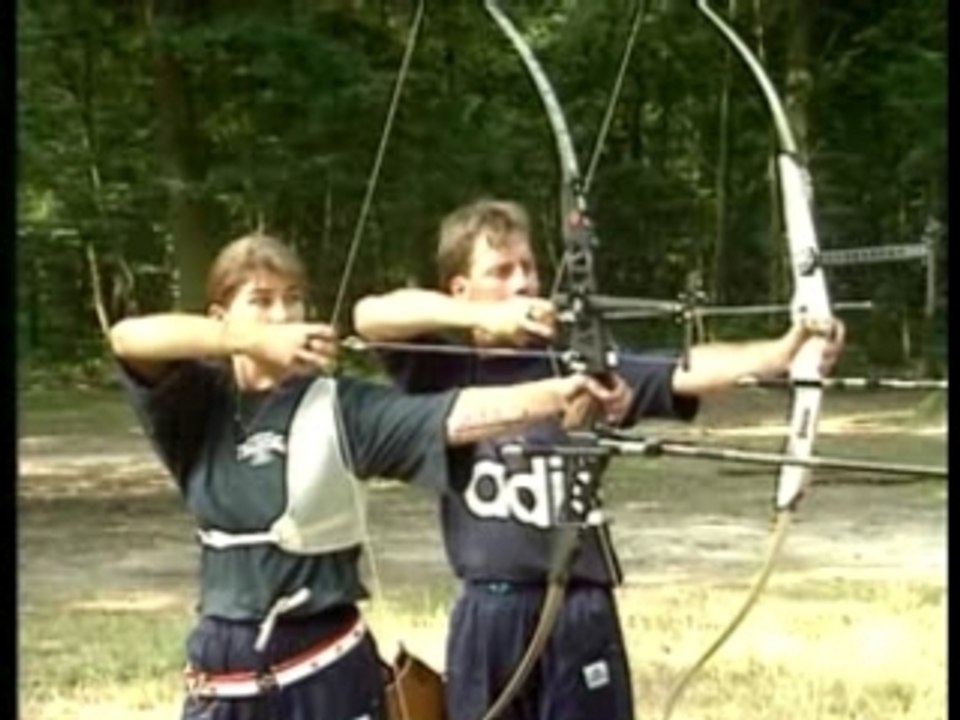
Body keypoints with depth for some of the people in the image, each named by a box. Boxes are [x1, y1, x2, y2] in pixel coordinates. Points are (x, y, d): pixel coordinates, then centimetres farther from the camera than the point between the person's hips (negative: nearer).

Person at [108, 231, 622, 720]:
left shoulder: (339, 407, -5)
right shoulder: (202, 406, 1)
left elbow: (456, 416, -19)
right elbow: (128, 337, -16)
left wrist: (556, 392, -36)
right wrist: (257, 342, -29)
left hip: (327, 671, -3)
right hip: (224, 672, 3)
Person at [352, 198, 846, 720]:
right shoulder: (443, 367, 2)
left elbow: (687, 372, -16)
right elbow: (369, 315, -14)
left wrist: (784, 350, -33)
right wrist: (484, 320, -27)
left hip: (576, 614, -2)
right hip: (485, 615, 2)